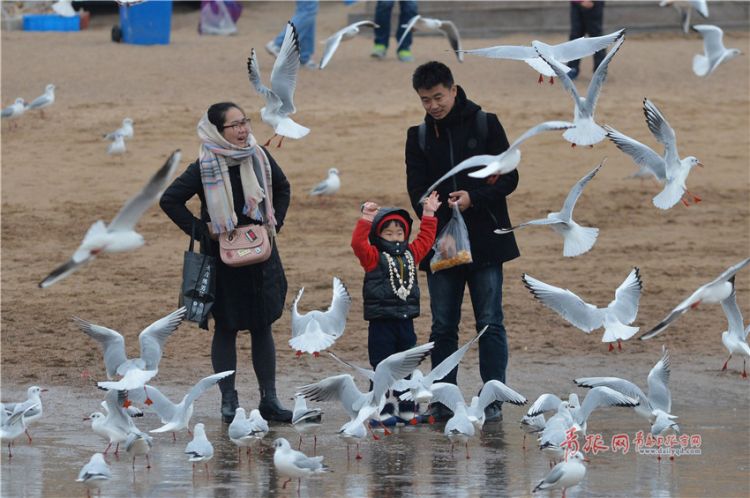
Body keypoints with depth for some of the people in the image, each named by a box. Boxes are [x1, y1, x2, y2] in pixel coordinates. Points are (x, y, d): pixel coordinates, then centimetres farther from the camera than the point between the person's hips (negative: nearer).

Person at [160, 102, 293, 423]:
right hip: (224, 260, -4)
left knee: (262, 326, 7)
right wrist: (200, 230, -11)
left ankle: (269, 400, 12)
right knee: (226, 328, 4)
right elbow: (170, 200, -10)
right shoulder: (205, 168, -13)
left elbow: (282, 188, 19)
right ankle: (228, 402, 12)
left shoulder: (260, 158, 0)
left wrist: (275, 221, 6)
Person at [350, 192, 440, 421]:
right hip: (381, 323, -5)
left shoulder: (410, 254, 12)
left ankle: (407, 408, 19)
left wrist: (428, 215, 20)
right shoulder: (374, 257, -5)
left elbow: (425, 239, 24)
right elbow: (358, 243, -20)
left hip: (405, 321, 5)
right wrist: (366, 218, -27)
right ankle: (383, 409, 3)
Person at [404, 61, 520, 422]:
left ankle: (493, 399, 3)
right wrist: (445, 213, -15)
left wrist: (474, 198, -17)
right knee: (443, 327, 5)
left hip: (485, 243, -2)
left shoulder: (485, 125, 1)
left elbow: (509, 177, -1)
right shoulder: (419, 136, 8)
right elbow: (418, 192, 3)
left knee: (490, 324, -1)